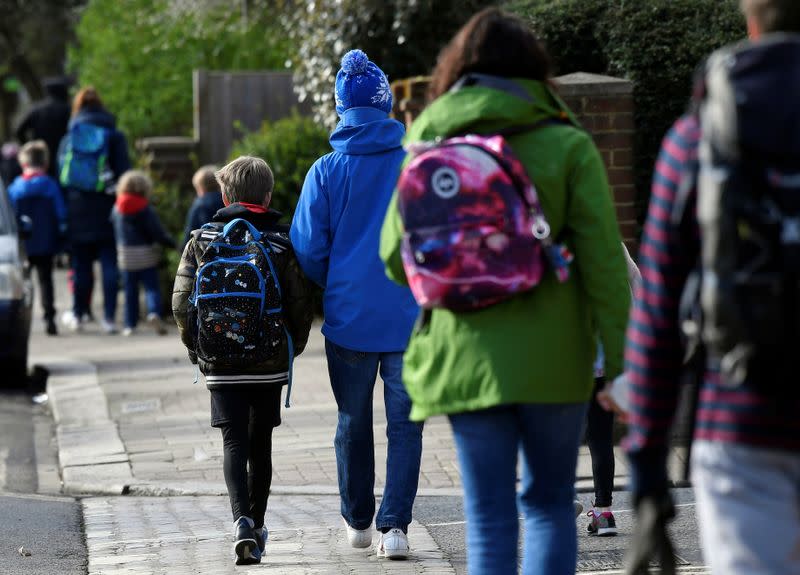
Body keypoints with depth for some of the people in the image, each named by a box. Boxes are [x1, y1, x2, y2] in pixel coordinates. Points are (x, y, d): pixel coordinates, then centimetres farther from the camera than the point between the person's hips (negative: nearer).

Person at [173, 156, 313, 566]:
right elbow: (301, 304, -4)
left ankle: (242, 520, -20)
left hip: (220, 364, 0)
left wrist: (196, 347, 11)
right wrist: (293, 347, 13)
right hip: (270, 363, 0)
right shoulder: (282, 243, -3)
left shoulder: (201, 242, -1)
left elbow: (181, 302, -3)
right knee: (260, 443, 12)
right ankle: (257, 525, 17)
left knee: (234, 442, 1)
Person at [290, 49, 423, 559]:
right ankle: (395, 524, -6)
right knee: (405, 423, 4)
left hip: (348, 317, 1)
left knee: (353, 421, 15)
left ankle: (357, 521, 27)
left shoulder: (326, 171, -5)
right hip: (409, 317, -1)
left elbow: (308, 249, -3)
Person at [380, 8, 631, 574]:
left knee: (489, 520, 6)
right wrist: (617, 356, -3)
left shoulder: (427, 146, 2)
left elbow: (396, 257, 4)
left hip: (465, 359, 1)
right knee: (550, 503, 13)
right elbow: (603, 258, -7)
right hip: (553, 358, -1)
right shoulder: (567, 146, -4)